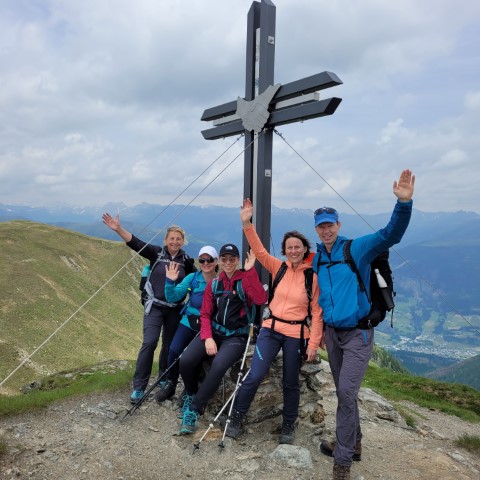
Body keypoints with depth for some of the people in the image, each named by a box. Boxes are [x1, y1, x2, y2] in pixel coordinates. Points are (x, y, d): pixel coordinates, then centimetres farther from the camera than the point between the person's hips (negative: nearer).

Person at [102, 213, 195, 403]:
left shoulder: (186, 260, 2)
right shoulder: (156, 252, -5)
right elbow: (136, 243, -17)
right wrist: (118, 229, -31)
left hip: (175, 310, 3)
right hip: (154, 306, -2)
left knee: (170, 346, 12)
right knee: (149, 343, -14)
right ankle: (139, 387, -4)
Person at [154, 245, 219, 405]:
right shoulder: (192, 278, -2)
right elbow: (172, 298, -6)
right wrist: (170, 281, -21)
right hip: (189, 322, 2)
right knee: (174, 351, -13)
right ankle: (169, 384, 13)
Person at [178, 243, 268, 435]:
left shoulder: (245, 281, -2)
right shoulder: (214, 284, 9)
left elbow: (261, 299, -23)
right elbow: (205, 314, 8)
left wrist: (250, 271, -24)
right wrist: (207, 338, -8)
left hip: (236, 337, -3)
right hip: (213, 332, 4)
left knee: (218, 365, -32)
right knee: (185, 361, -20)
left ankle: (194, 409, -12)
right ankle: (191, 394, 13)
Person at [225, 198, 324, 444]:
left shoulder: (314, 277, -6)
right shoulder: (278, 267, 0)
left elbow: (317, 313, -4)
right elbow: (259, 249, -10)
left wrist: (313, 343, -6)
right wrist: (247, 223, -22)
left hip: (296, 335, -1)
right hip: (270, 329, 1)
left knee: (291, 382, 13)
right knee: (255, 376, -3)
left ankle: (289, 425, 33)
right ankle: (236, 417, 17)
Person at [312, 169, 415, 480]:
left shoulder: (357, 249, -10)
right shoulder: (317, 261, 6)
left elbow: (390, 235, -25)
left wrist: (404, 203, -39)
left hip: (357, 333, -5)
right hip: (332, 333, 6)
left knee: (347, 392, -10)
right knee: (344, 393, 15)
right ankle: (353, 443, 34)